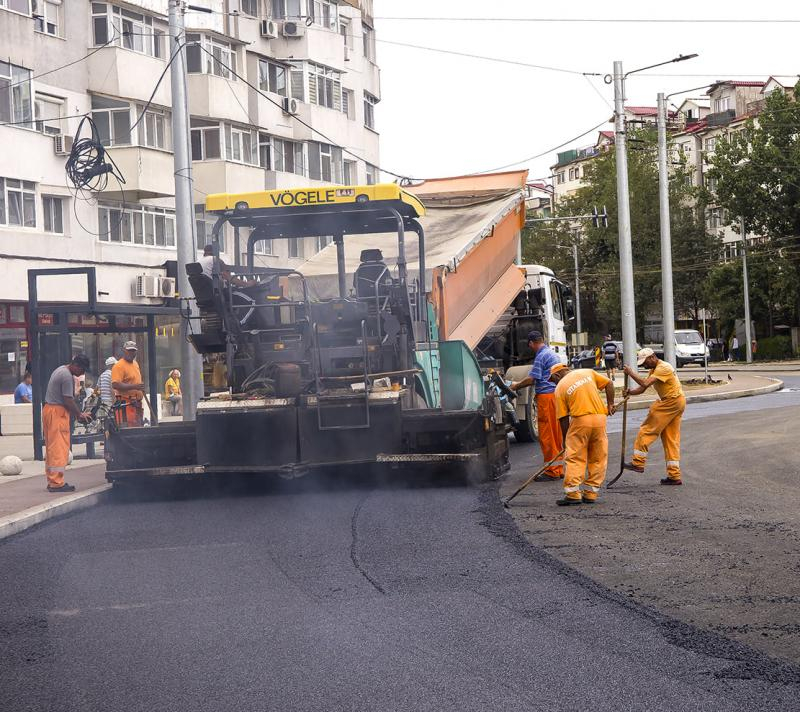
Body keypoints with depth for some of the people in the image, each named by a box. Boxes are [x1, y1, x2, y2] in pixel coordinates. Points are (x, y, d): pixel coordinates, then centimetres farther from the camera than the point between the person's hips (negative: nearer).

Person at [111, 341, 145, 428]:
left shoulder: (135, 364, 19)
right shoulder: (119, 366, -11)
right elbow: (115, 385, -24)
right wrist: (134, 386, -30)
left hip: (137, 403, 10)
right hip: (126, 404, -10)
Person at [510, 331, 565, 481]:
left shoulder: (541, 356, -12)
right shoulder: (552, 354, 18)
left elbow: (531, 379, -15)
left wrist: (515, 386, 0)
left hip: (546, 397, -9)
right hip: (556, 394, 9)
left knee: (546, 435, -5)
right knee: (556, 434, 12)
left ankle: (552, 471, -5)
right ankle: (559, 469, 16)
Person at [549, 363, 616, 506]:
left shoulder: (560, 388, 5)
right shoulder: (588, 372, 14)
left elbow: (564, 418, 5)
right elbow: (609, 383, 10)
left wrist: (565, 440, 12)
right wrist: (610, 404, 15)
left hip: (580, 419, -4)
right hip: (600, 417, 4)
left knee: (575, 458, 1)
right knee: (597, 458, 10)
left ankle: (573, 493, -6)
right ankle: (590, 494, 12)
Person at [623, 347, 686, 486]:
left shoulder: (663, 368, -17)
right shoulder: (654, 370, 16)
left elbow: (645, 383, -28)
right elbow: (642, 389, 10)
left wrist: (631, 373, -18)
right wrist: (630, 392, -10)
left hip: (672, 401, -10)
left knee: (648, 430, -7)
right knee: (671, 439, 9)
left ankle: (638, 463, -5)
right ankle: (674, 475, 10)